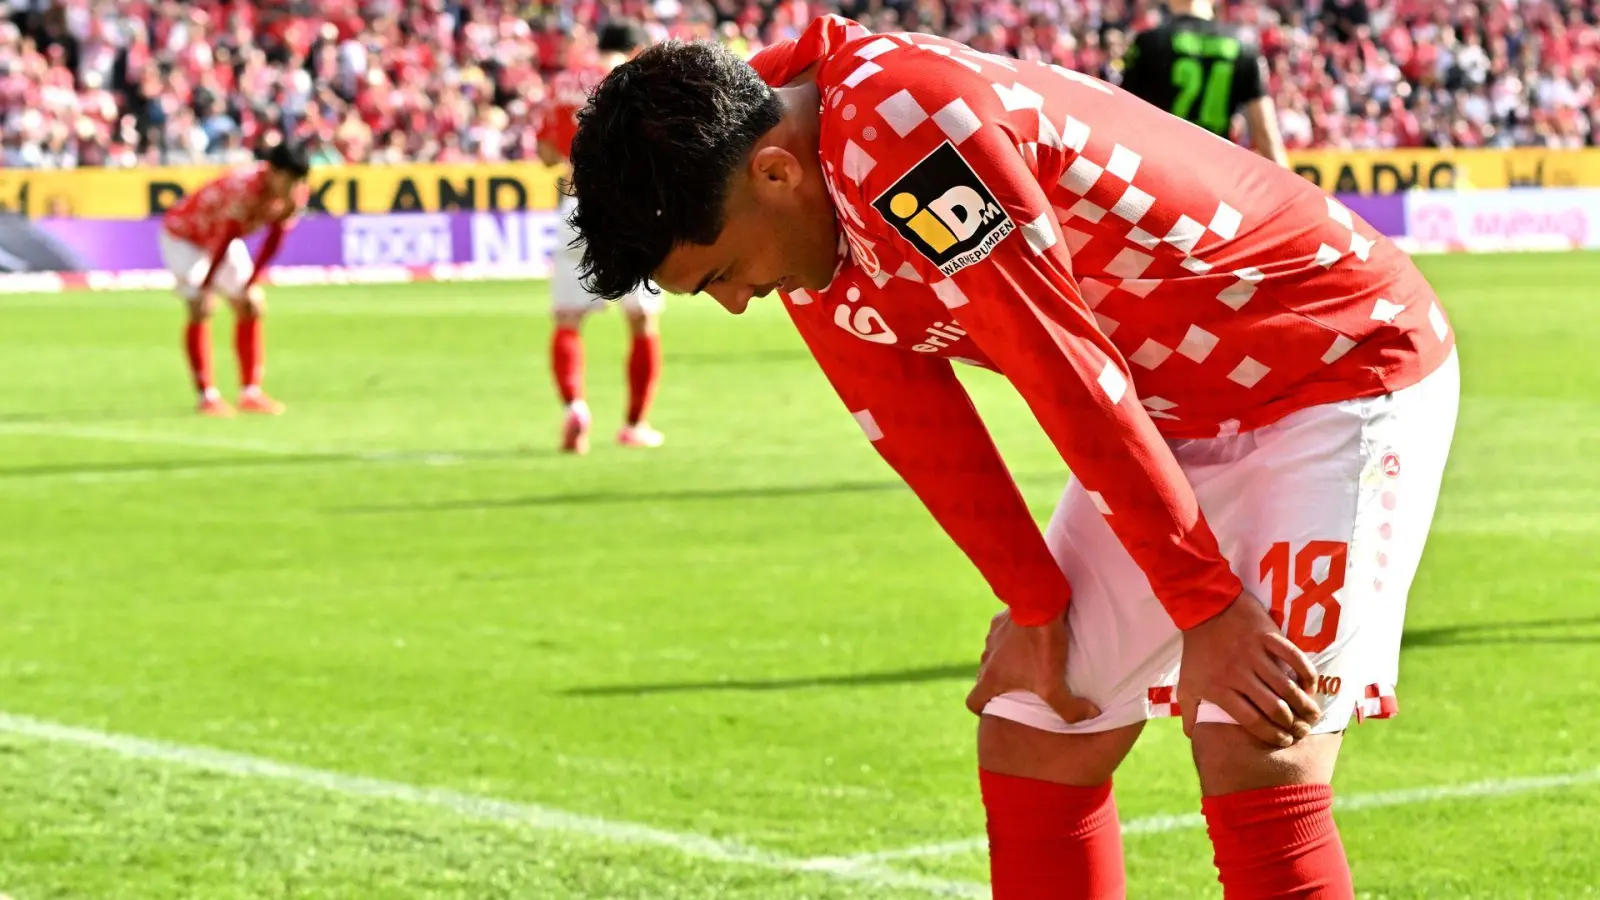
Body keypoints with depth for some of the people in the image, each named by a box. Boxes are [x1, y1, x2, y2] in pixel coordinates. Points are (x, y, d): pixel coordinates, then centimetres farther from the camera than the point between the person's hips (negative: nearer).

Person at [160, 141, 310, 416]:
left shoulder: (293, 197, -18)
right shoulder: (245, 187, -39)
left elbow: (272, 243, -6)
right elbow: (224, 240, -31)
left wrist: (251, 285, -4)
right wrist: (205, 287, -24)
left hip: (221, 239, 7)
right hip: (183, 235, -7)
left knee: (250, 306, 1)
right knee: (201, 309, -17)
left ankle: (251, 393, 6)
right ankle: (207, 396, -13)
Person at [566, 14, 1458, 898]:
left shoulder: (904, 133, -31)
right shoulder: (805, 222, -3)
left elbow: (1073, 381, -27)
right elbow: (920, 427, 7)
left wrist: (1207, 608, -21)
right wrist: (1036, 605, 7)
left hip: (1343, 369, -9)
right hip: (1179, 418, 9)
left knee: (1253, 764, -19)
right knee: (1027, 740, 9)